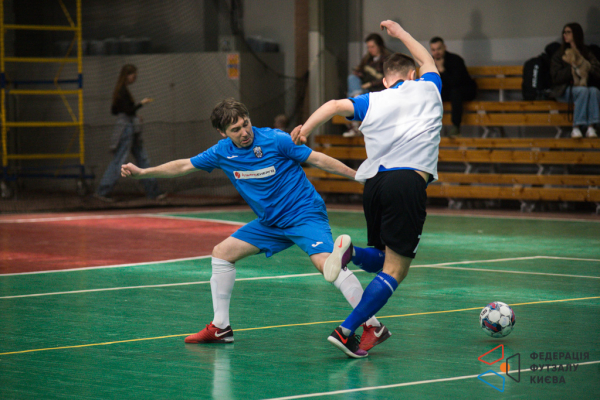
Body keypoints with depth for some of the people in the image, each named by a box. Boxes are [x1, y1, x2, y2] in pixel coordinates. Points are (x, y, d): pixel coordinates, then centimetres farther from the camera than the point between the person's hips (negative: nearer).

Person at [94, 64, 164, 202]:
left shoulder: (120, 90, 14)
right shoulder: (123, 91, -15)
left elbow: (114, 110, 17)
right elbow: (129, 110, -21)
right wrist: (141, 103, -10)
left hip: (131, 129, 10)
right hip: (126, 127, -10)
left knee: (143, 159, 11)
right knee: (118, 161, -7)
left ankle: (153, 192, 14)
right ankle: (102, 192, -4)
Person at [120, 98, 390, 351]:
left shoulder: (276, 140, -17)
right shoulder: (222, 152, -1)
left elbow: (318, 159, -11)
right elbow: (183, 166, 11)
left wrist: (359, 175, -13)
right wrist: (142, 173, 9)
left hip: (304, 214, -7)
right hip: (270, 223, 7)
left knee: (325, 262, -29)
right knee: (222, 253, 7)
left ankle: (373, 326, -26)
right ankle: (220, 328, 17)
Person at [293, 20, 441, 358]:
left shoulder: (372, 102, 15)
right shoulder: (426, 89, 15)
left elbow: (336, 105, -3)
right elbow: (428, 61, 37)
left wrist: (305, 130, -3)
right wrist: (401, 33, 48)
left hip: (375, 183, 4)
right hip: (410, 182, -4)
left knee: (386, 260, 22)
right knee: (395, 270, -3)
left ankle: (351, 252, -10)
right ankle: (346, 331, -13)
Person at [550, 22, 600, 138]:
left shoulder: (587, 53, 14)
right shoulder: (559, 55, 10)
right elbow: (556, 77, -2)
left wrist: (583, 63, -9)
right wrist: (572, 69, -12)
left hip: (584, 86, 2)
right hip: (564, 90, -2)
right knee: (583, 91, -34)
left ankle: (591, 127, -38)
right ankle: (576, 127, -38)